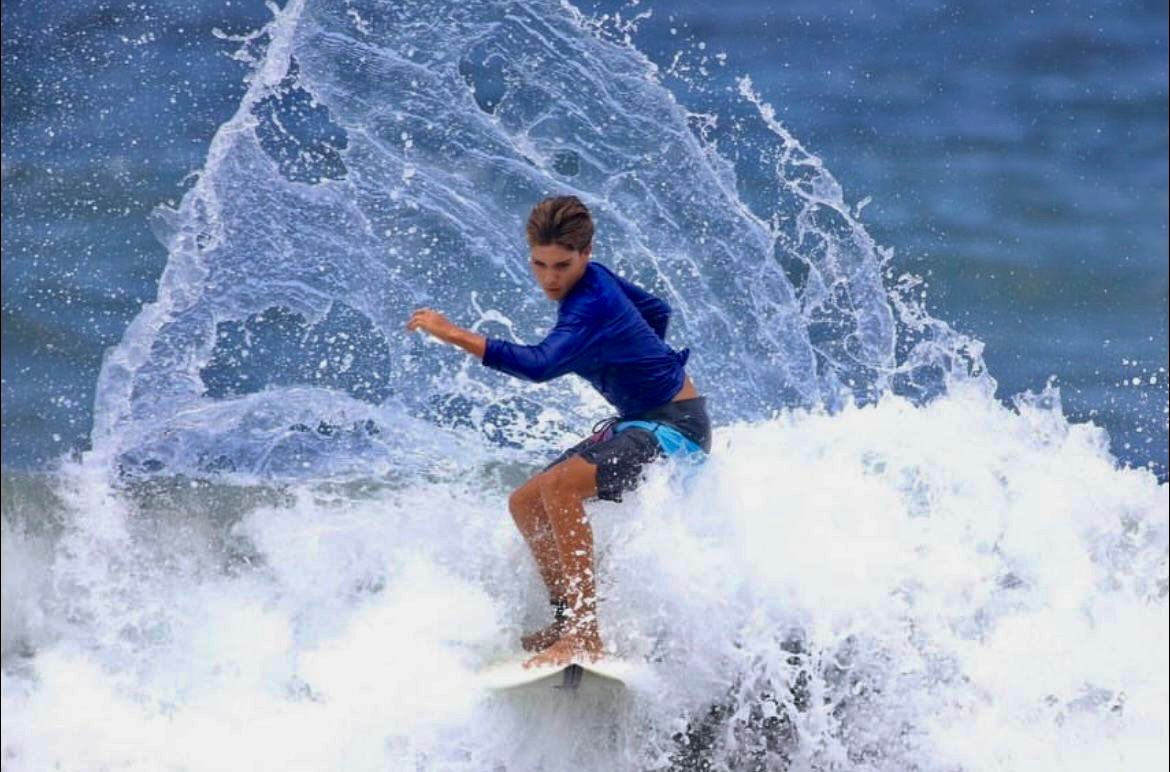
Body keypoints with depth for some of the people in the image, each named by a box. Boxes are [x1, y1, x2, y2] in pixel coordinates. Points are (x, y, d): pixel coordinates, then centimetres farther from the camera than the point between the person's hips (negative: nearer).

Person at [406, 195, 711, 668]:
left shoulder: (593, 305, -26)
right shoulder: (594, 280, 3)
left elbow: (541, 365, -41)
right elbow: (656, 312, 21)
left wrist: (456, 336, -41)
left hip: (676, 426, -11)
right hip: (639, 420, 11)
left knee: (560, 486, -32)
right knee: (525, 504, 9)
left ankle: (586, 638, -35)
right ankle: (568, 620, 17)